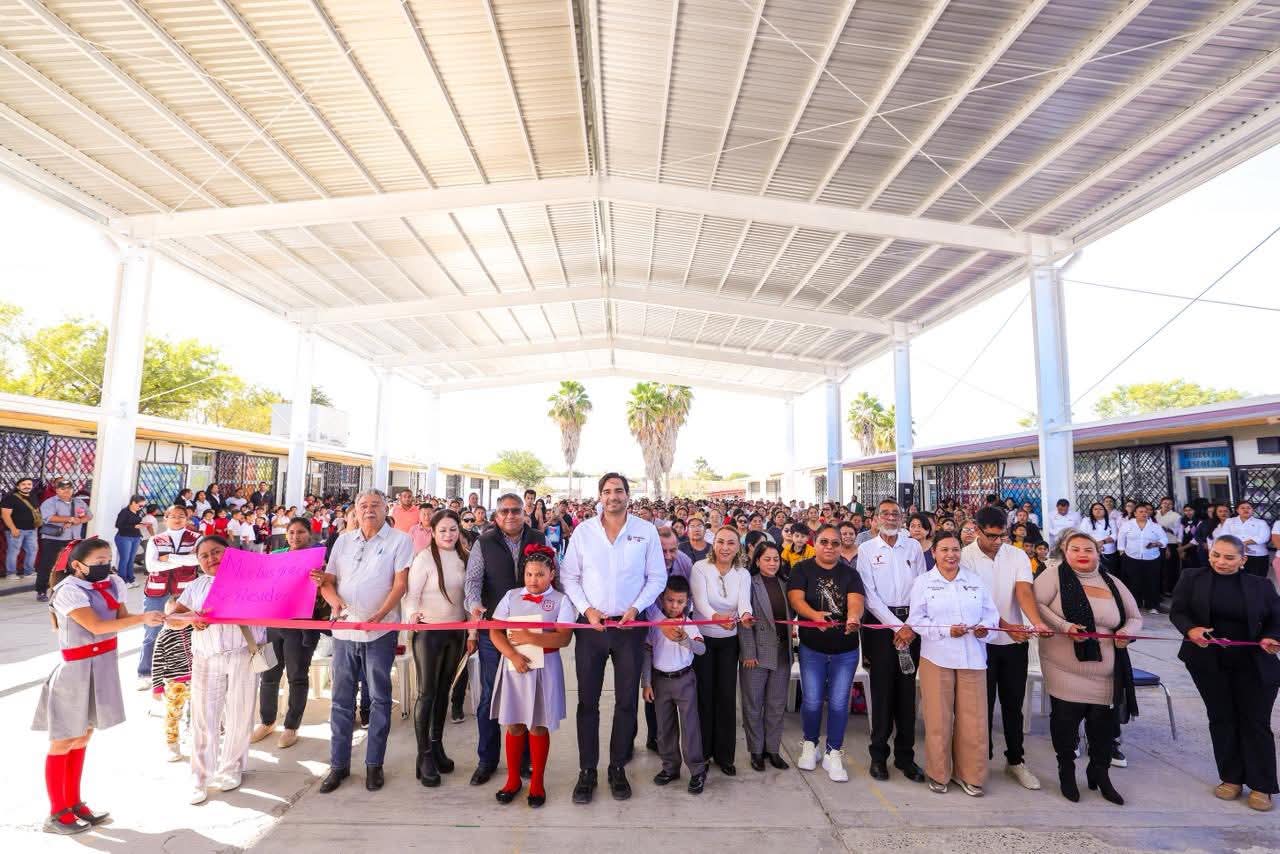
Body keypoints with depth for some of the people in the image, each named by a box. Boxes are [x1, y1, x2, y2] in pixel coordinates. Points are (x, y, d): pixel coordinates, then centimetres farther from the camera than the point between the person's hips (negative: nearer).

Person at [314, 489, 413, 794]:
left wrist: (378, 616, -20)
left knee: (379, 698, 6)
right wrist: (336, 602, -10)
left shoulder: (399, 540, -3)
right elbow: (327, 581, 10)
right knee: (341, 699, 11)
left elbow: (401, 583, -9)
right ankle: (339, 764, 24)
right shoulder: (343, 540, 11)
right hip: (344, 629, 4)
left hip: (380, 631, -4)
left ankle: (374, 763, 19)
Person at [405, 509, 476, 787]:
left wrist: (472, 632, 8)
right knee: (427, 692, 2)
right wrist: (413, 615, -33)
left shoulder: (465, 557, 2)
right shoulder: (424, 558, -12)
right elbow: (411, 595, -12)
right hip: (429, 631, -4)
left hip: (457, 632, 4)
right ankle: (424, 755, 13)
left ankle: (437, 745, 30)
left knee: (444, 690, 15)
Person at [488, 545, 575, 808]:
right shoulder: (511, 596, 5)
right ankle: (513, 779, 29)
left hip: (544, 668, -2)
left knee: (538, 726, 7)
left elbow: (564, 638, -13)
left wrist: (531, 638, -21)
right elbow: (495, 631, -1)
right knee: (514, 725, 11)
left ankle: (537, 783, 24)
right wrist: (512, 655, -16)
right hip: (514, 667, 2)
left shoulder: (561, 600, -3)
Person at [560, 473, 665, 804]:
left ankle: (618, 769, 26)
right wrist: (587, 609, -9)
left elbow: (657, 577, 1)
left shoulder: (646, 530, -2)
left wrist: (636, 608, -10)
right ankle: (586, 771, 22)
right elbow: (570, 576, 2)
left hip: (630, 626, 0)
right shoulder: (583, 531, 0)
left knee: (627, 700, 10)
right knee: (587, 700, 7)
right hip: (590, 625, 0)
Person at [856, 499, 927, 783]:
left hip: (911, 623, 2)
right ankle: (879, 754, 12)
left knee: (907, 690, 7)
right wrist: (896, 626, -9)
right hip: (881, 623, -2)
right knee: (882, 688, 0)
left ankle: (905, 754, 18)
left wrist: (912, 626, -5)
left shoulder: (913, 547, 8)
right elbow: (870, 594, -4)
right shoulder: (866, 549, 0)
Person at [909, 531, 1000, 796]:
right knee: (938, 717, 4)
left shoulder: (976, 580, 10)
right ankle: (938, 773, 21)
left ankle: (969, 774, 22)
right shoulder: (923, 581, 2)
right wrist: (946, 630, -14)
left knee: (973, 718, 4)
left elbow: (991, 612, 10)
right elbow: (917, 619, -2)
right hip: (936, 657, -2)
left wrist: (985, 626, -11)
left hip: (972, 657, 2)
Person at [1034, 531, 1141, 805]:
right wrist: (1064, 626, -23)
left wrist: (1127, 632, -7)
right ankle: (1066, 772, 28)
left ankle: (1100, 774, 33)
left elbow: (1135, 617, 15)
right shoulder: (1055, 576, -6)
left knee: (1104, 724, 10)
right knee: (1065, 722, 7)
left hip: (1107, 673, 4)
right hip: (1065, 670, -4)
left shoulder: (1112, 583, 8)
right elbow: (1036, 603, -14)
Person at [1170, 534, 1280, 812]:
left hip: (1253, 665, 0)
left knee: (1256, 722, 6)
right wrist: (1191, 629, -22)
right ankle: (1231, 778, 24)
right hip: (1208, 663, 0)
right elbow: (1177, 612, -3)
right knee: (1221, 719, 11)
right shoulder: (1192, 578, -2)